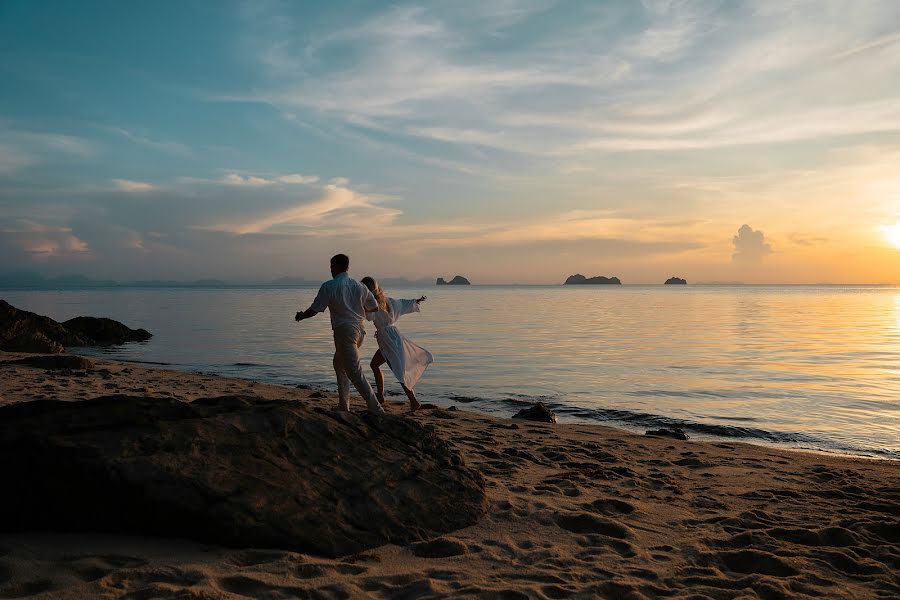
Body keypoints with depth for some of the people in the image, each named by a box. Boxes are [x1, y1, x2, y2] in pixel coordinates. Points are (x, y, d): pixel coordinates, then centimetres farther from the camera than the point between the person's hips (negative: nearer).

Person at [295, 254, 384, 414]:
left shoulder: (329, 287, -9)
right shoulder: (359, 286, 8)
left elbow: (314, 310, -5)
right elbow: (375, 308, 15)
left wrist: (301, 316, 17)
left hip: (344, 331, -7)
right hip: (359, 330, 7)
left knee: (355, 372, -7)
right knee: (339, 363, 24)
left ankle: (376, 409, -13)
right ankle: (343, 404, 27)